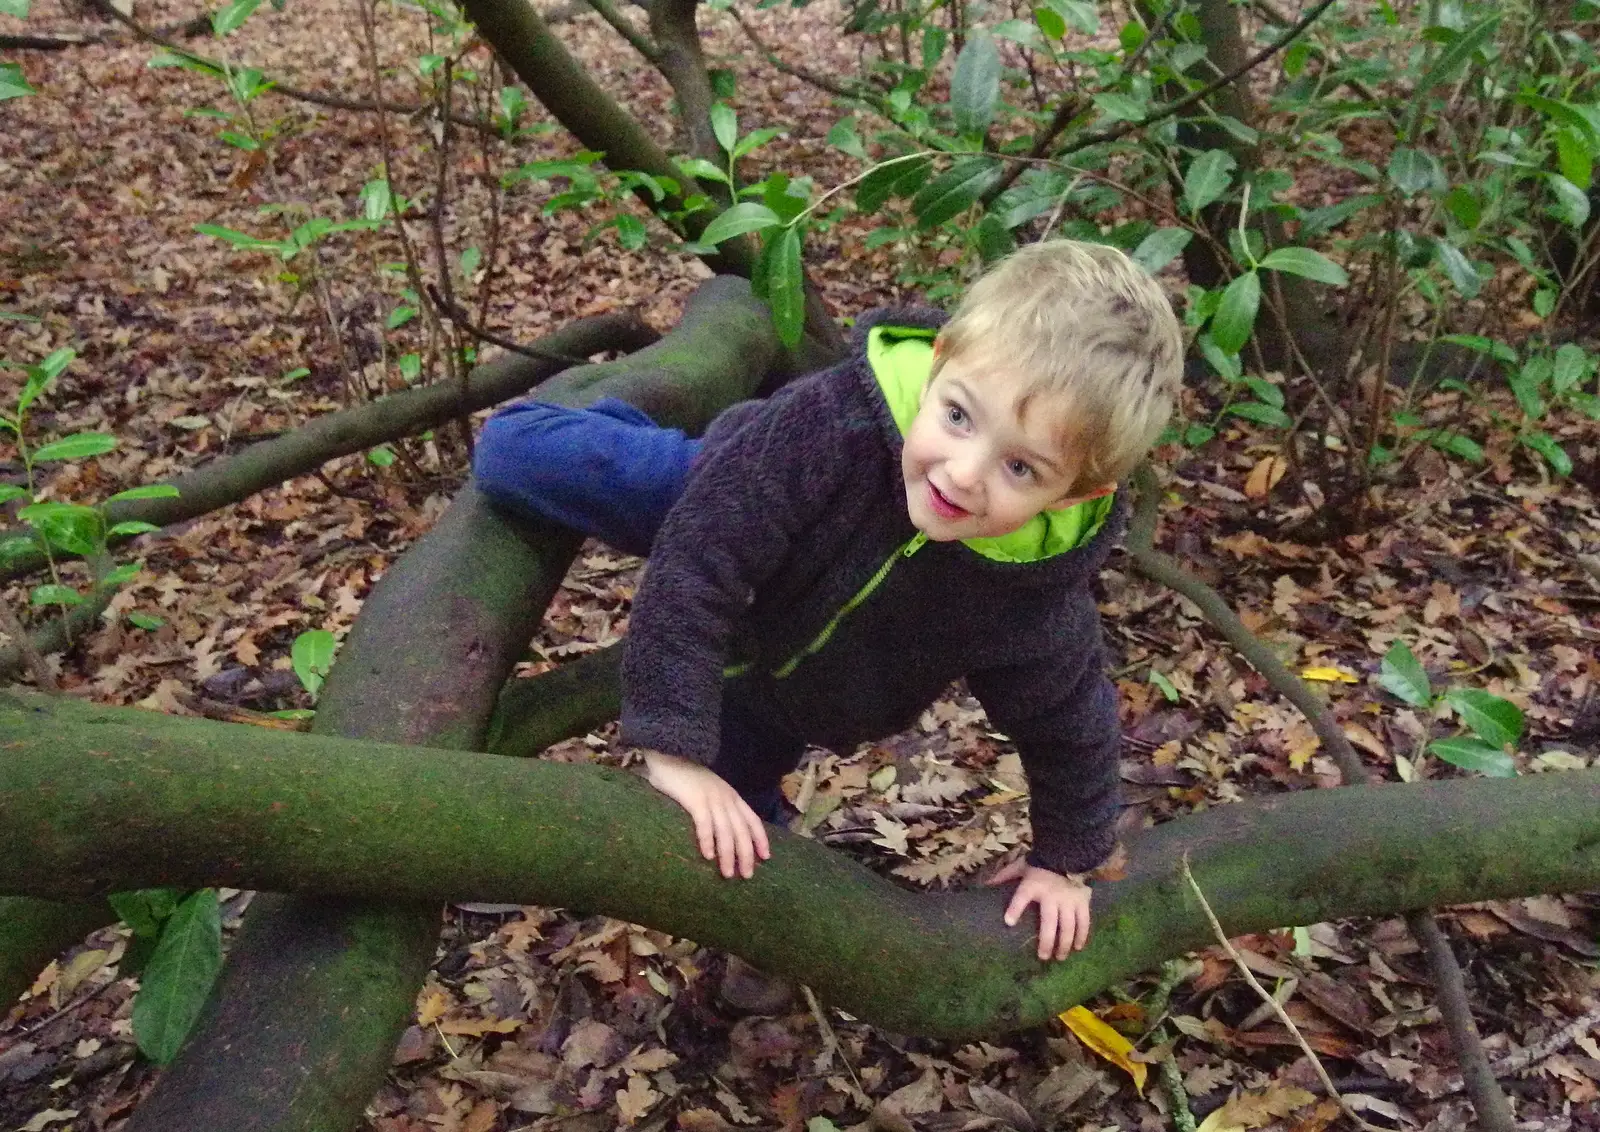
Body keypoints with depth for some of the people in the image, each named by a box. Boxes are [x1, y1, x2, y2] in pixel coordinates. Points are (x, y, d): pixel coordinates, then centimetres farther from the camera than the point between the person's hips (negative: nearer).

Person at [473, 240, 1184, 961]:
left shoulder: (1038, 600, -34)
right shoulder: (830, 422, -43)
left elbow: (1068, 724, -14)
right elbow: (697, 560, -39)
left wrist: (1062, 859, -2)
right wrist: (676, 747, -40)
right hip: (715, 519, -1)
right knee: (512, 456, -12)